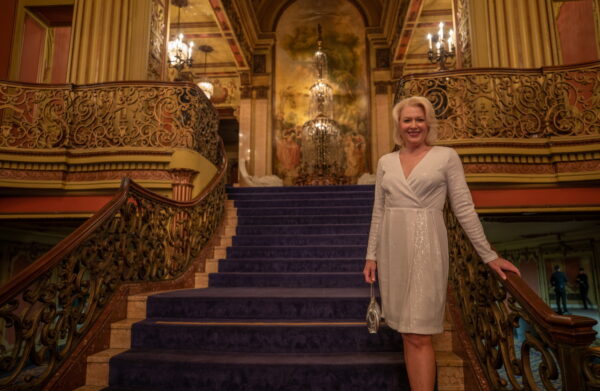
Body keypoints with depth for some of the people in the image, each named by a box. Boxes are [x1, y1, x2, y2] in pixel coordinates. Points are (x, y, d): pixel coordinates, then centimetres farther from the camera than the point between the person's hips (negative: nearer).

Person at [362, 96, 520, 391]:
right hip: (393, 250, 4)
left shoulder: (446, 156, 0)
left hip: (425, 248, -4)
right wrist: (371, 255, 9)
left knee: (419, 335, -5)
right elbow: (378, 212, 12)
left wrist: (489, 256, 0)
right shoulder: (385, 162, 10)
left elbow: (464, 209, 0)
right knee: (407, 332, 12)